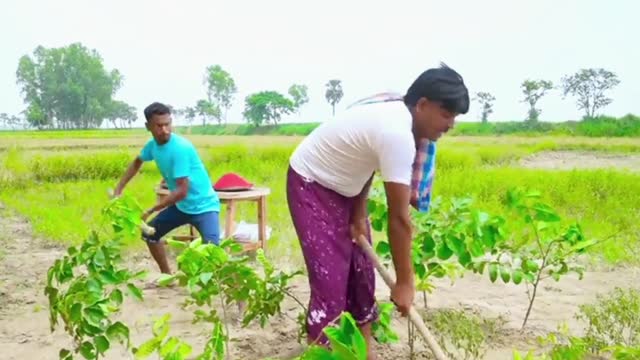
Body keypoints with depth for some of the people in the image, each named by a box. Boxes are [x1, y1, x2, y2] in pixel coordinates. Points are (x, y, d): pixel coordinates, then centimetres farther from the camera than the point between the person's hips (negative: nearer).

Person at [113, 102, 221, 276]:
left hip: (204, 205, -8)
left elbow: (182, 191, -29)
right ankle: (167, 276, 33)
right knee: (150, 233, 17)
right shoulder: (153, 144, -4)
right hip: (181, 206, 8)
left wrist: (150, 211, -25)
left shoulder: (180, 148, -28)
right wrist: (118, 189, 14)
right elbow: (137, 163, 20)